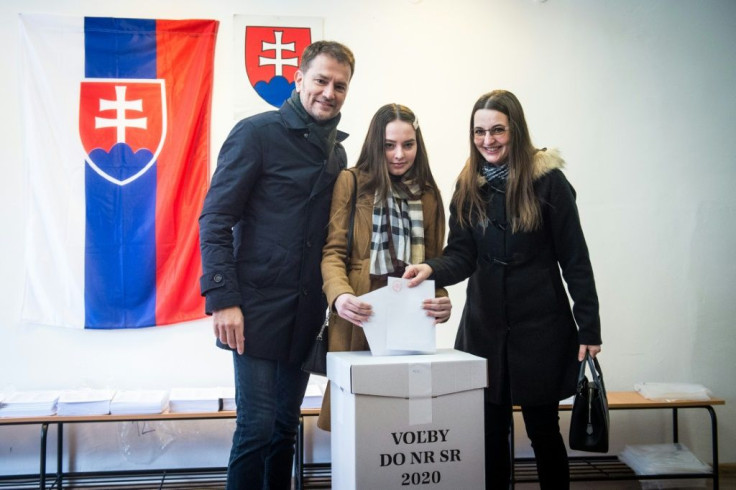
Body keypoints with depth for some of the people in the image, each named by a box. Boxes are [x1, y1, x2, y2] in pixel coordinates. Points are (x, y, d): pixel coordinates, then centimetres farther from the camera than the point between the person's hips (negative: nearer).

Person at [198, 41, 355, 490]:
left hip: (306, 314, 6)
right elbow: (215, 220, -10)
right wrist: (223, 298, -17)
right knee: (257, 427, -3)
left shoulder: (337, 151, 13)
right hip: (258, 309, -6)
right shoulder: (257, 133, -6)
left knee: (286, 428, 12)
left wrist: (334, 299, 9)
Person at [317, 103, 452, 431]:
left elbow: (433, 261, 13)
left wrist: (441, 301, -8)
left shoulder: (427, 194, 14)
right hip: (359, 324, -3)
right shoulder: (351, 182, 2)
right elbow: (333, 250, -3)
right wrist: (339, 295, -23)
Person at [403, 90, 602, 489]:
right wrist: (433, 270, -25)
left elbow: (574, 258, -6)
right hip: (484, 326, 3)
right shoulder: (468, 187, 4)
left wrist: (588, 327, -8)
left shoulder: (548, 180, -7)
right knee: (490, 431, 8)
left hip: (541, 326, -3)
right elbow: (462, 255, -3)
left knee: (542, 427, 8)